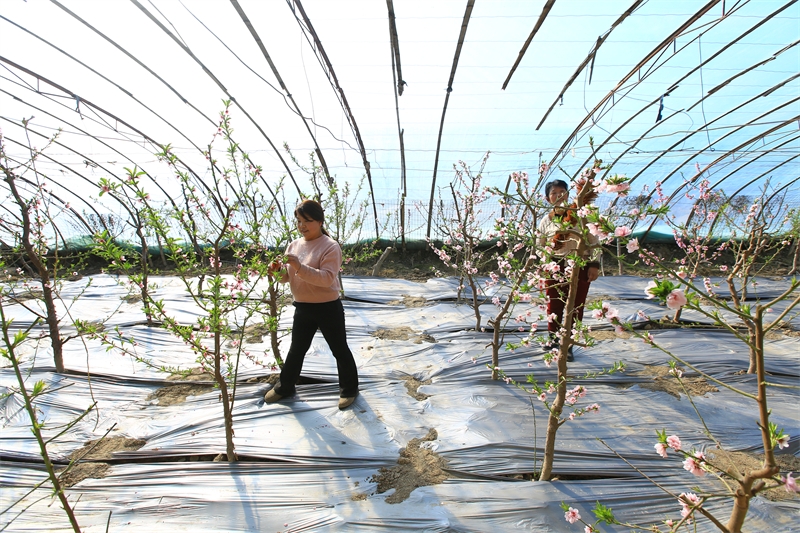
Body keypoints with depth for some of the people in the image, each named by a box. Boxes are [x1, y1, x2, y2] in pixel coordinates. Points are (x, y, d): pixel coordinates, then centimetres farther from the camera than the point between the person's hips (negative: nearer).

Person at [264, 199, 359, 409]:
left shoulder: (330, 246, -16)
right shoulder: (294, 245, 4)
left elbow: (327, 278, -26)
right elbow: (286, 277, 8)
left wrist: (300, 267, -35)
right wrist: (278, 270, -15)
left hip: (328, 308, -6)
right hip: (302, 308, 6)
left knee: (339, 349, 10)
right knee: (296, 349, 22)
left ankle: (349, 388, 29)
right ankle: (285, 387, 41)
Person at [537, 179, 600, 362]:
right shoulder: (546, 221, 8)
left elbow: (594, 241, 1)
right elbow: (540, 247, 12)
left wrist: (594, 264, -7)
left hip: (580, 266, -1)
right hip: (555, 267, 1)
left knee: (576, 307, 3)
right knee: (554, 305, 6)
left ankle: (568, 345, 18)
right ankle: (553, 339, 29)